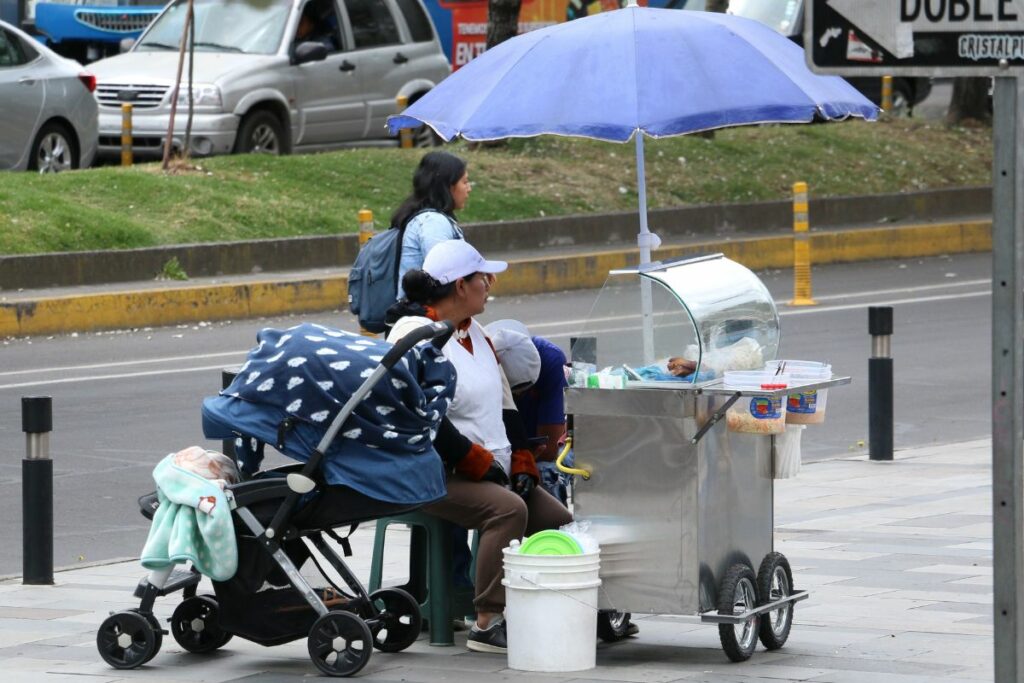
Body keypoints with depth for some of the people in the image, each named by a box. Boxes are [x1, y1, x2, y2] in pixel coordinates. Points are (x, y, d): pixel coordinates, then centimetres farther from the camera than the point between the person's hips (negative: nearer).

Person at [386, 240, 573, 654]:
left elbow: (505, 405, 23)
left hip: (492, 471, 9)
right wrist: (478, 462, -18)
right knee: (508, 509, -33)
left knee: (559, 522, -6)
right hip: (438, 476, -9)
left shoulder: (474, 335, 19)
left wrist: (521, 461, 8)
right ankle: (488, 625, -34)